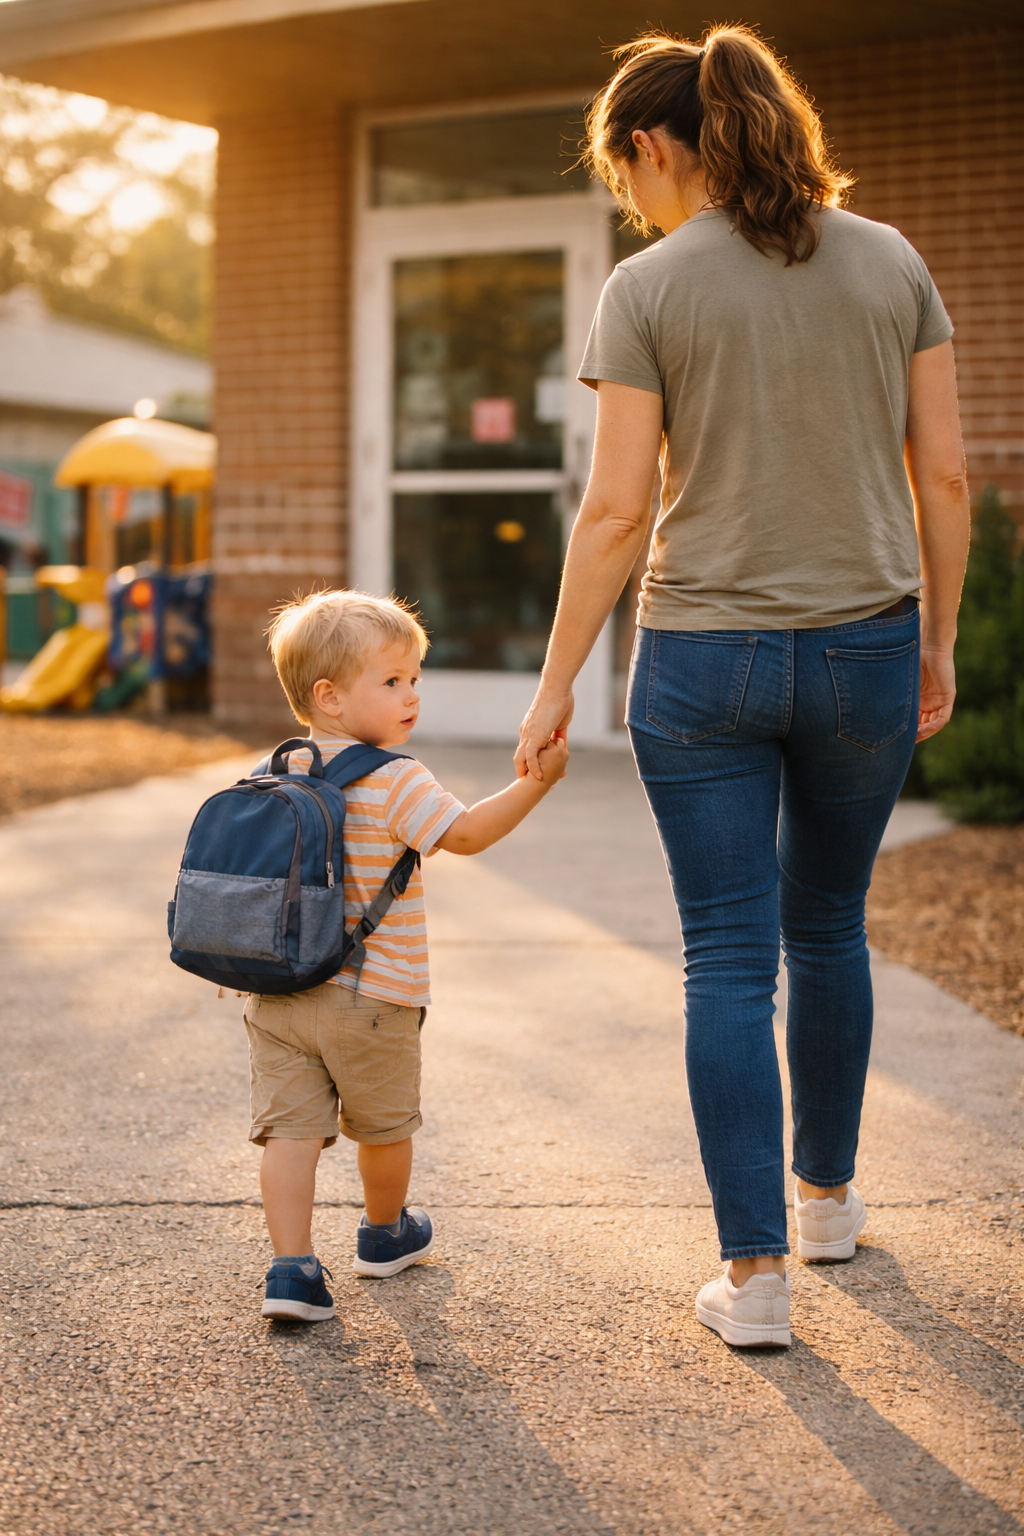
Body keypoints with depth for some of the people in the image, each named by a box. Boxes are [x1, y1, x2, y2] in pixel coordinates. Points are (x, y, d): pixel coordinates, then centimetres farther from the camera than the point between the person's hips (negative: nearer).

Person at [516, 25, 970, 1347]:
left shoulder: (647, 290, -7)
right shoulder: (891, 263, 3)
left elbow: (616, 511, -10)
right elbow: (944, 477, 2)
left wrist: (555, 683, -2)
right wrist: (936, 641, 13)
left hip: (703, 657, -3)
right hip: (865, 649, 3)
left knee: (729, 962, 4)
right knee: (826, 929, 21)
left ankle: (752, 1271, 5)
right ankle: (825, 1194, 37)